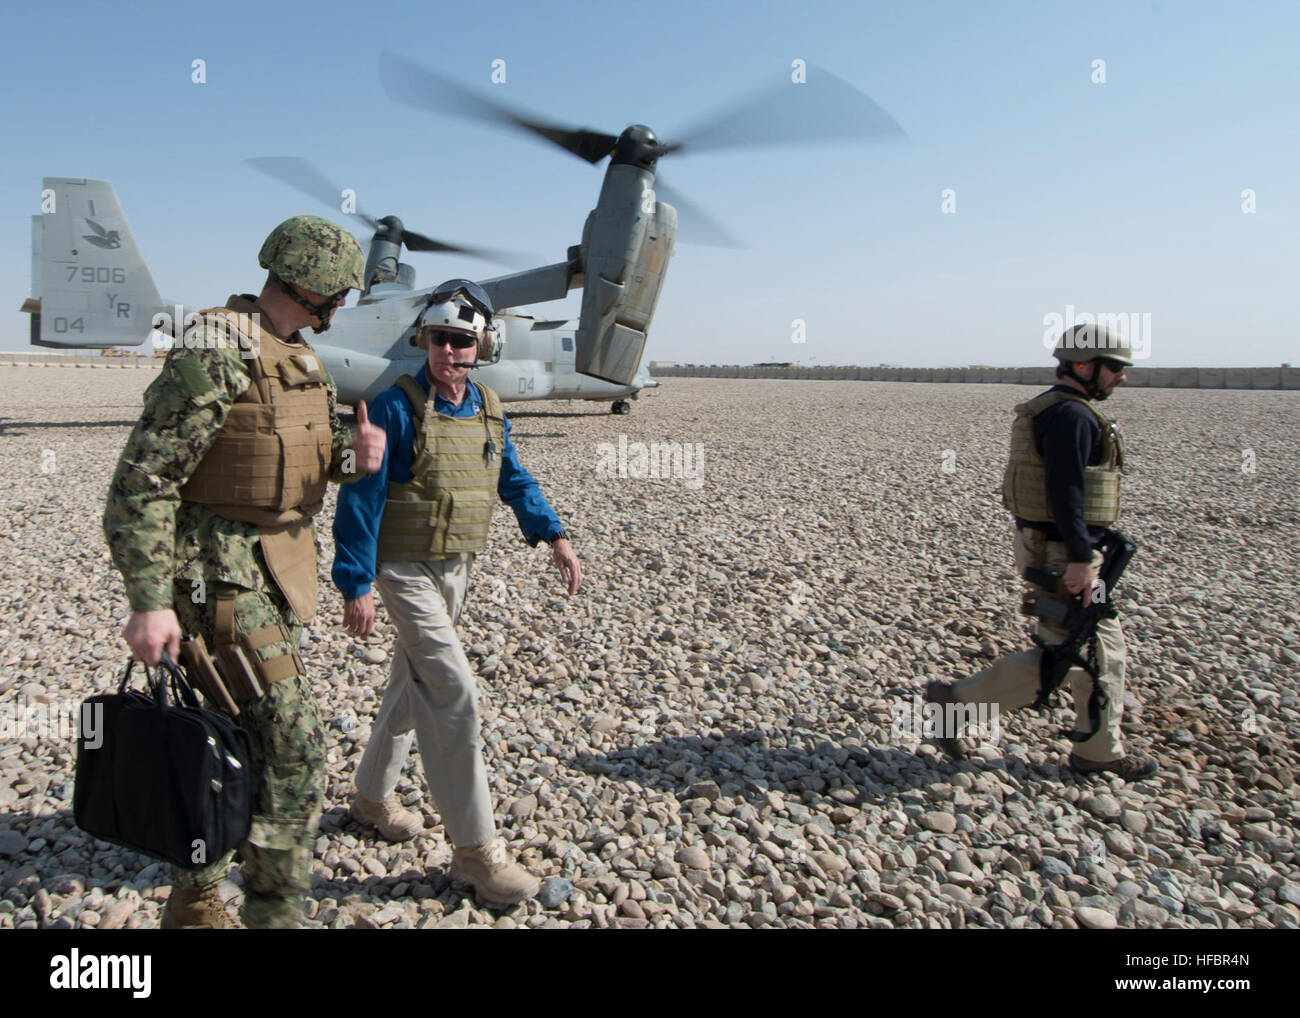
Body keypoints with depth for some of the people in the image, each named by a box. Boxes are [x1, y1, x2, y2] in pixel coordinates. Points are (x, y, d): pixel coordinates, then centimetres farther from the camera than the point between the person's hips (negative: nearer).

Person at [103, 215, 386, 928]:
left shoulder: (301, 361, 10)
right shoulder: (214, 355, -17)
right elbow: (142, 482, -19)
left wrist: (350, 456, -3)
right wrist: (149, 601, -24)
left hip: (269, 576, 9)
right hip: (221, 578, -9)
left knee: (239, 745, 17)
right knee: (291, 751, -10)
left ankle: (194, 907, 34)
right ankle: (274, 911, 6)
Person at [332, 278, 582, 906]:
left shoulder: (487, 410, 5)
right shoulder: (396, 407, -15)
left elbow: (513, 478, 15)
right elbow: (360, 498, -15)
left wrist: (553, 535, 3)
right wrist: (355, 585, -18)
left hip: (456, 569, 7)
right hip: (406, 571, -7)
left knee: (413, 684, 19)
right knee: (452, 694, -12)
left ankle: (373, 796, 39)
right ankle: (474, 851, -3)